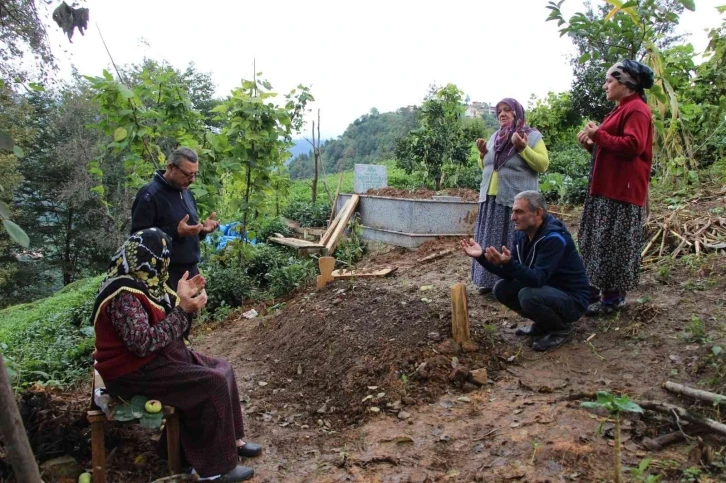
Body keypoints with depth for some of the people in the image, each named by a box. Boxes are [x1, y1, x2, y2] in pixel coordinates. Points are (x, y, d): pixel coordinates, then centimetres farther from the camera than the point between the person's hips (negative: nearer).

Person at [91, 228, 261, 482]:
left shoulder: (142, 280, 5)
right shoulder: (124, 294, -25)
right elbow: (144, 343, -32)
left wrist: (182, 297, -1)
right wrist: (183, 310, -27)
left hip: (158, 354, 10)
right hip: (134, 370, -10)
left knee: (222, 368, 5)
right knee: (213, 384, -20)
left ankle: (231, 439, 15)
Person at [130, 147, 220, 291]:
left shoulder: (187, 193, 14)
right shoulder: (149, 195, -12)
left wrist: (202, 229, 1)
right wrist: (176, 232, -26)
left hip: (190, 271, 8)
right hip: (164, 274, -8)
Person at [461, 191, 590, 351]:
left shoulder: (554, 238, -27)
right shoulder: (522, 234, -2)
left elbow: (537, 278, -35)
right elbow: (510, 273, -2)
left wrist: (508, 263, -49)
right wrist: (481, 256, -15)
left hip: (572, 298, -8)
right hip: (546, 289, 8)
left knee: (529, 296, -33)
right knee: (501, 289, -6)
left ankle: (561, 328, -2)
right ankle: (543, 323, 12)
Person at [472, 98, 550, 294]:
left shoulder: (532, 136, -2)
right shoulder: (495, 137, 16)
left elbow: (543, 165, -10)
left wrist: (523, 148, -20)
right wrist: (483, 154, 4)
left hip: (516, 200, -6)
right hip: (491, 199, 6)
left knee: (514, 242, -4)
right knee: (490, 242, 8)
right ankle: (490, 281, 16)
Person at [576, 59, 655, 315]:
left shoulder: (636, 110, -12)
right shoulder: (622, 109, 21)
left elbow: (632, 146, -24)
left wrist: (598, 135, -17)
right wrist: (591, 144, 7)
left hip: (622, 189, -11)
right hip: (607, 187, 11)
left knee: (613, 244, -6)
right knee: (600, 241, 12)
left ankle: (613, 296, 2)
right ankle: (598, 289, 20)